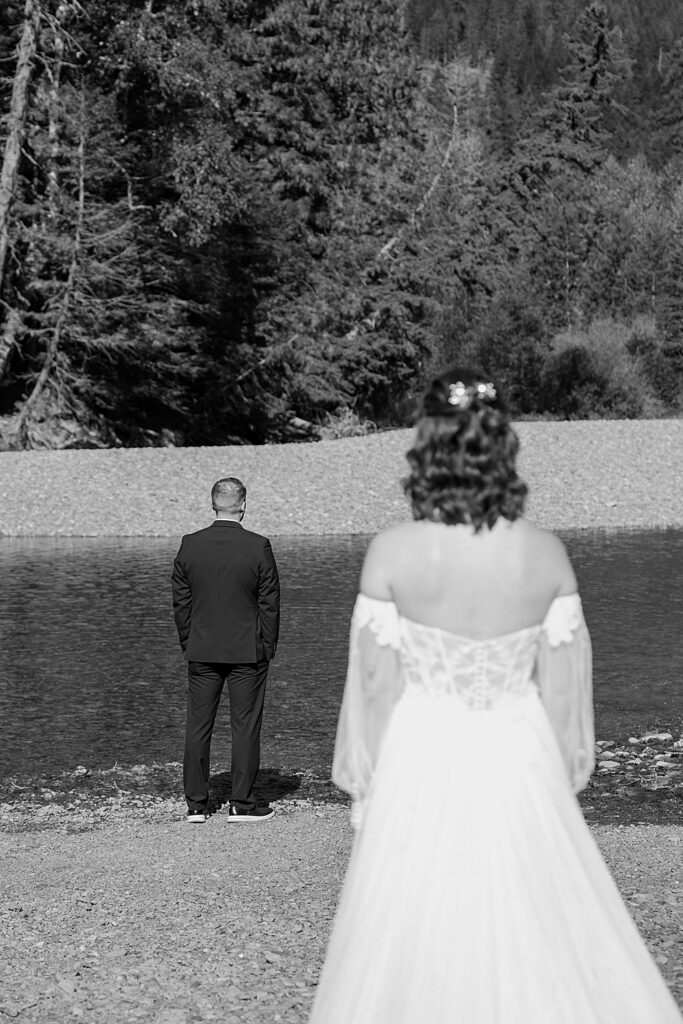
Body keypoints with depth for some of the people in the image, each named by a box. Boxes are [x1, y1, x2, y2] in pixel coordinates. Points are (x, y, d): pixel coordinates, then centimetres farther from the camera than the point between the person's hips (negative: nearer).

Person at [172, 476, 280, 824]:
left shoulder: (190, 546, -2)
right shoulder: (259, 547, -10)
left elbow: (181, 601, 4)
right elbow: (269, 603, -6)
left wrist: (187, 643, 13)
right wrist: (269, 647, 4)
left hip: (201, 652, 3)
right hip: (247, 652, -3)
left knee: (197, 726, 8)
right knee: (245, 726, 4)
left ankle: (196, 804, 11)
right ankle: (241, 804, 6)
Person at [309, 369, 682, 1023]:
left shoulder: (390, 554, -15)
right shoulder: (547, 555, -10)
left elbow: (375, 684, -9)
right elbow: (562, 688, -3)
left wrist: (364, 787, 4)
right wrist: (564, 778, 11)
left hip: (421, 764, -1)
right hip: (518, 763, 2)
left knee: (417, 940, 13)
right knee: (540, 940, 17)